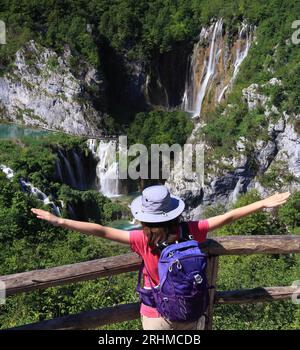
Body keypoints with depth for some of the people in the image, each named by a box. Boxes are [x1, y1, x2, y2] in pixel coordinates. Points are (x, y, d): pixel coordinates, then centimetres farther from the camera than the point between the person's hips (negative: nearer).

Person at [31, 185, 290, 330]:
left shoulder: (143, 240, -28)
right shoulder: (192, 232, -20)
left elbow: (101, 231, -28)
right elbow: (227, 217, -13)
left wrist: (59, 221, -25)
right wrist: (263, 204, -3)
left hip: (157, 317, -2)